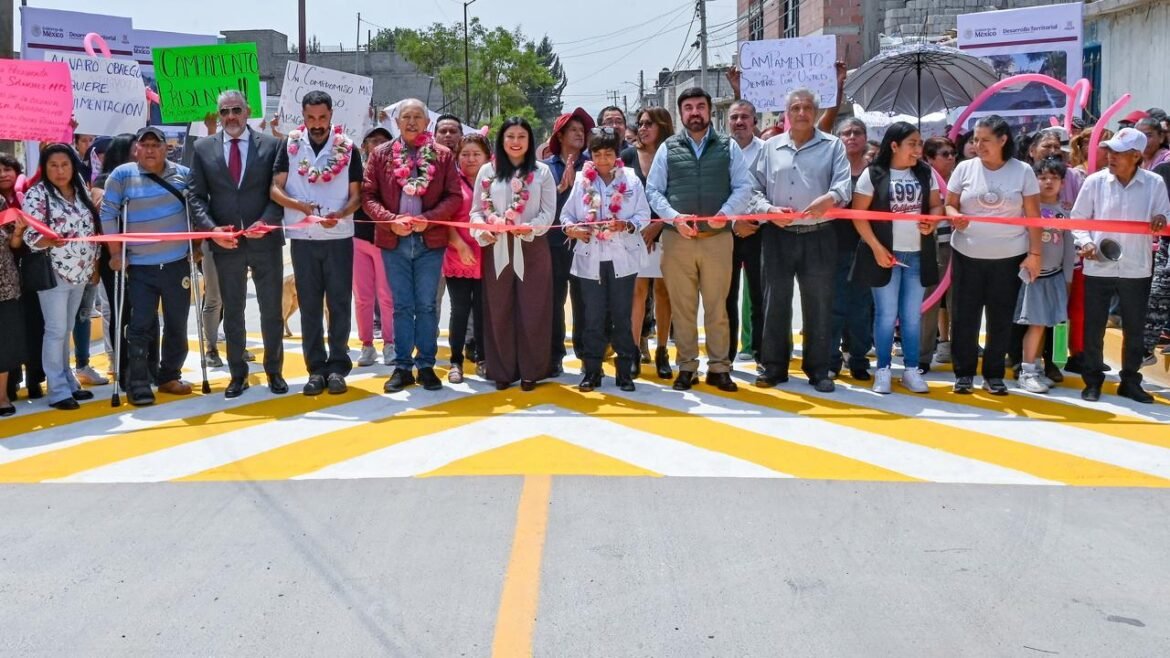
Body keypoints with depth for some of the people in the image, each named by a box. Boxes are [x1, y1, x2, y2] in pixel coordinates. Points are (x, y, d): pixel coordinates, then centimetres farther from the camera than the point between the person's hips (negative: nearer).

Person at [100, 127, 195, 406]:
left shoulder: (183, 174, 5)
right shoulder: (122, 175, -2)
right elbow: (108, 214, -1)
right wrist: (115, 253, -5)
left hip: (177, 264, 2)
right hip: (140, 267, -2)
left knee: (177, 324, 8)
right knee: (141, 326, -3)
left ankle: (169, 376, 22)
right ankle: (138, 383, 3)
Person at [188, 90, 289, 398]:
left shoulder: (271, 145, 1)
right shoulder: (203, 148, 5)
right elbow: (196, 196, 3)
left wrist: (265, 222, -16)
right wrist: (212, 228, -13)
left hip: (265, 240, -1)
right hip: (225, 243, 1)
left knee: (272, 309, 7)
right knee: (232, 311, 10)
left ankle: (274, 371, 20)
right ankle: (237, 374, 20)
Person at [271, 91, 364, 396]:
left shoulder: (348, 149, 2)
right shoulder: (290, 145, 3)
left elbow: (356, 195, 2)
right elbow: (275, 190, 0)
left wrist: (339, 215, -18)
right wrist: (299, 206, -19)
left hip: (339, 237, -1)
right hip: (303, 238, 1)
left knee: (339, 303, 2)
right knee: (309, 305, 5)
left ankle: (337, 366, 9)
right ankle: (316, 368, 11)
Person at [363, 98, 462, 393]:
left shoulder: (443, 155, 3)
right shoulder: (381, 154, 5)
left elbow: (454, 196, -1)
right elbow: (368, 195, 2)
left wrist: (428, 219, -14)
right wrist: (390, 221, -13)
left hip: (430, 241, -1)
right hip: (394, 241, 1)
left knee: (427, 306, 4)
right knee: (402, 306, 7)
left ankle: (426, 366, 13)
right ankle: (402, 367, 13)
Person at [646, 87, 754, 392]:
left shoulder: (728, 147, 8)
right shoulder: (668, 148, 7)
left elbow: (744, 187, 3)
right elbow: (653, 190, 4)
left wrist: (726, 212, -14)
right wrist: (674, 217, -12)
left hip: (718, 238, 0)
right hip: (677, 238, 0)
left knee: (717, 306, 4)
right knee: (682, 307, 4)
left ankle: (719, 368, 12)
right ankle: (687, 367, 13)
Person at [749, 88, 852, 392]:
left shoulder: (833, 145, 5)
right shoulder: (771, 147, 11)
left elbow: (844, 184, -7)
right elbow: (755, 188, 9)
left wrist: (829, 199, -29)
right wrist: (768, 209, -11)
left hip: (819, 236, -1)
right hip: (778, 235, 2)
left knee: (819, 304, 4)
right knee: (775, 301, 6)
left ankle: (818, 369, 14)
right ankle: (774, 366, 16)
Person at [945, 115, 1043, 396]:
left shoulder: (1023, 171, -1)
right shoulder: (965, 168, 1)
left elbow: (1033, 216, 2)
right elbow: (949, 204, 6)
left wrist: (1034, 253, -2)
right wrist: (954, 217, -17)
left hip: (1009, 257, -1)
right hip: (967, 255, 1)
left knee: (1001, 318, 6)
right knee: (964, 316, 4)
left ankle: (994, 374, 19)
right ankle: (963, 373, 17)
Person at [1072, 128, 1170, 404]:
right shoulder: (1095, 181, -5)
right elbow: (1078, 219, 2)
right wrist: (1085, 242, -14)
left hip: (1136, 270, 1)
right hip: (1098, 268, -1)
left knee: (1134, 329, 11)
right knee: (1093, 328, 6)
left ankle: (1130, 381, 26)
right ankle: (1092, 380, 21)